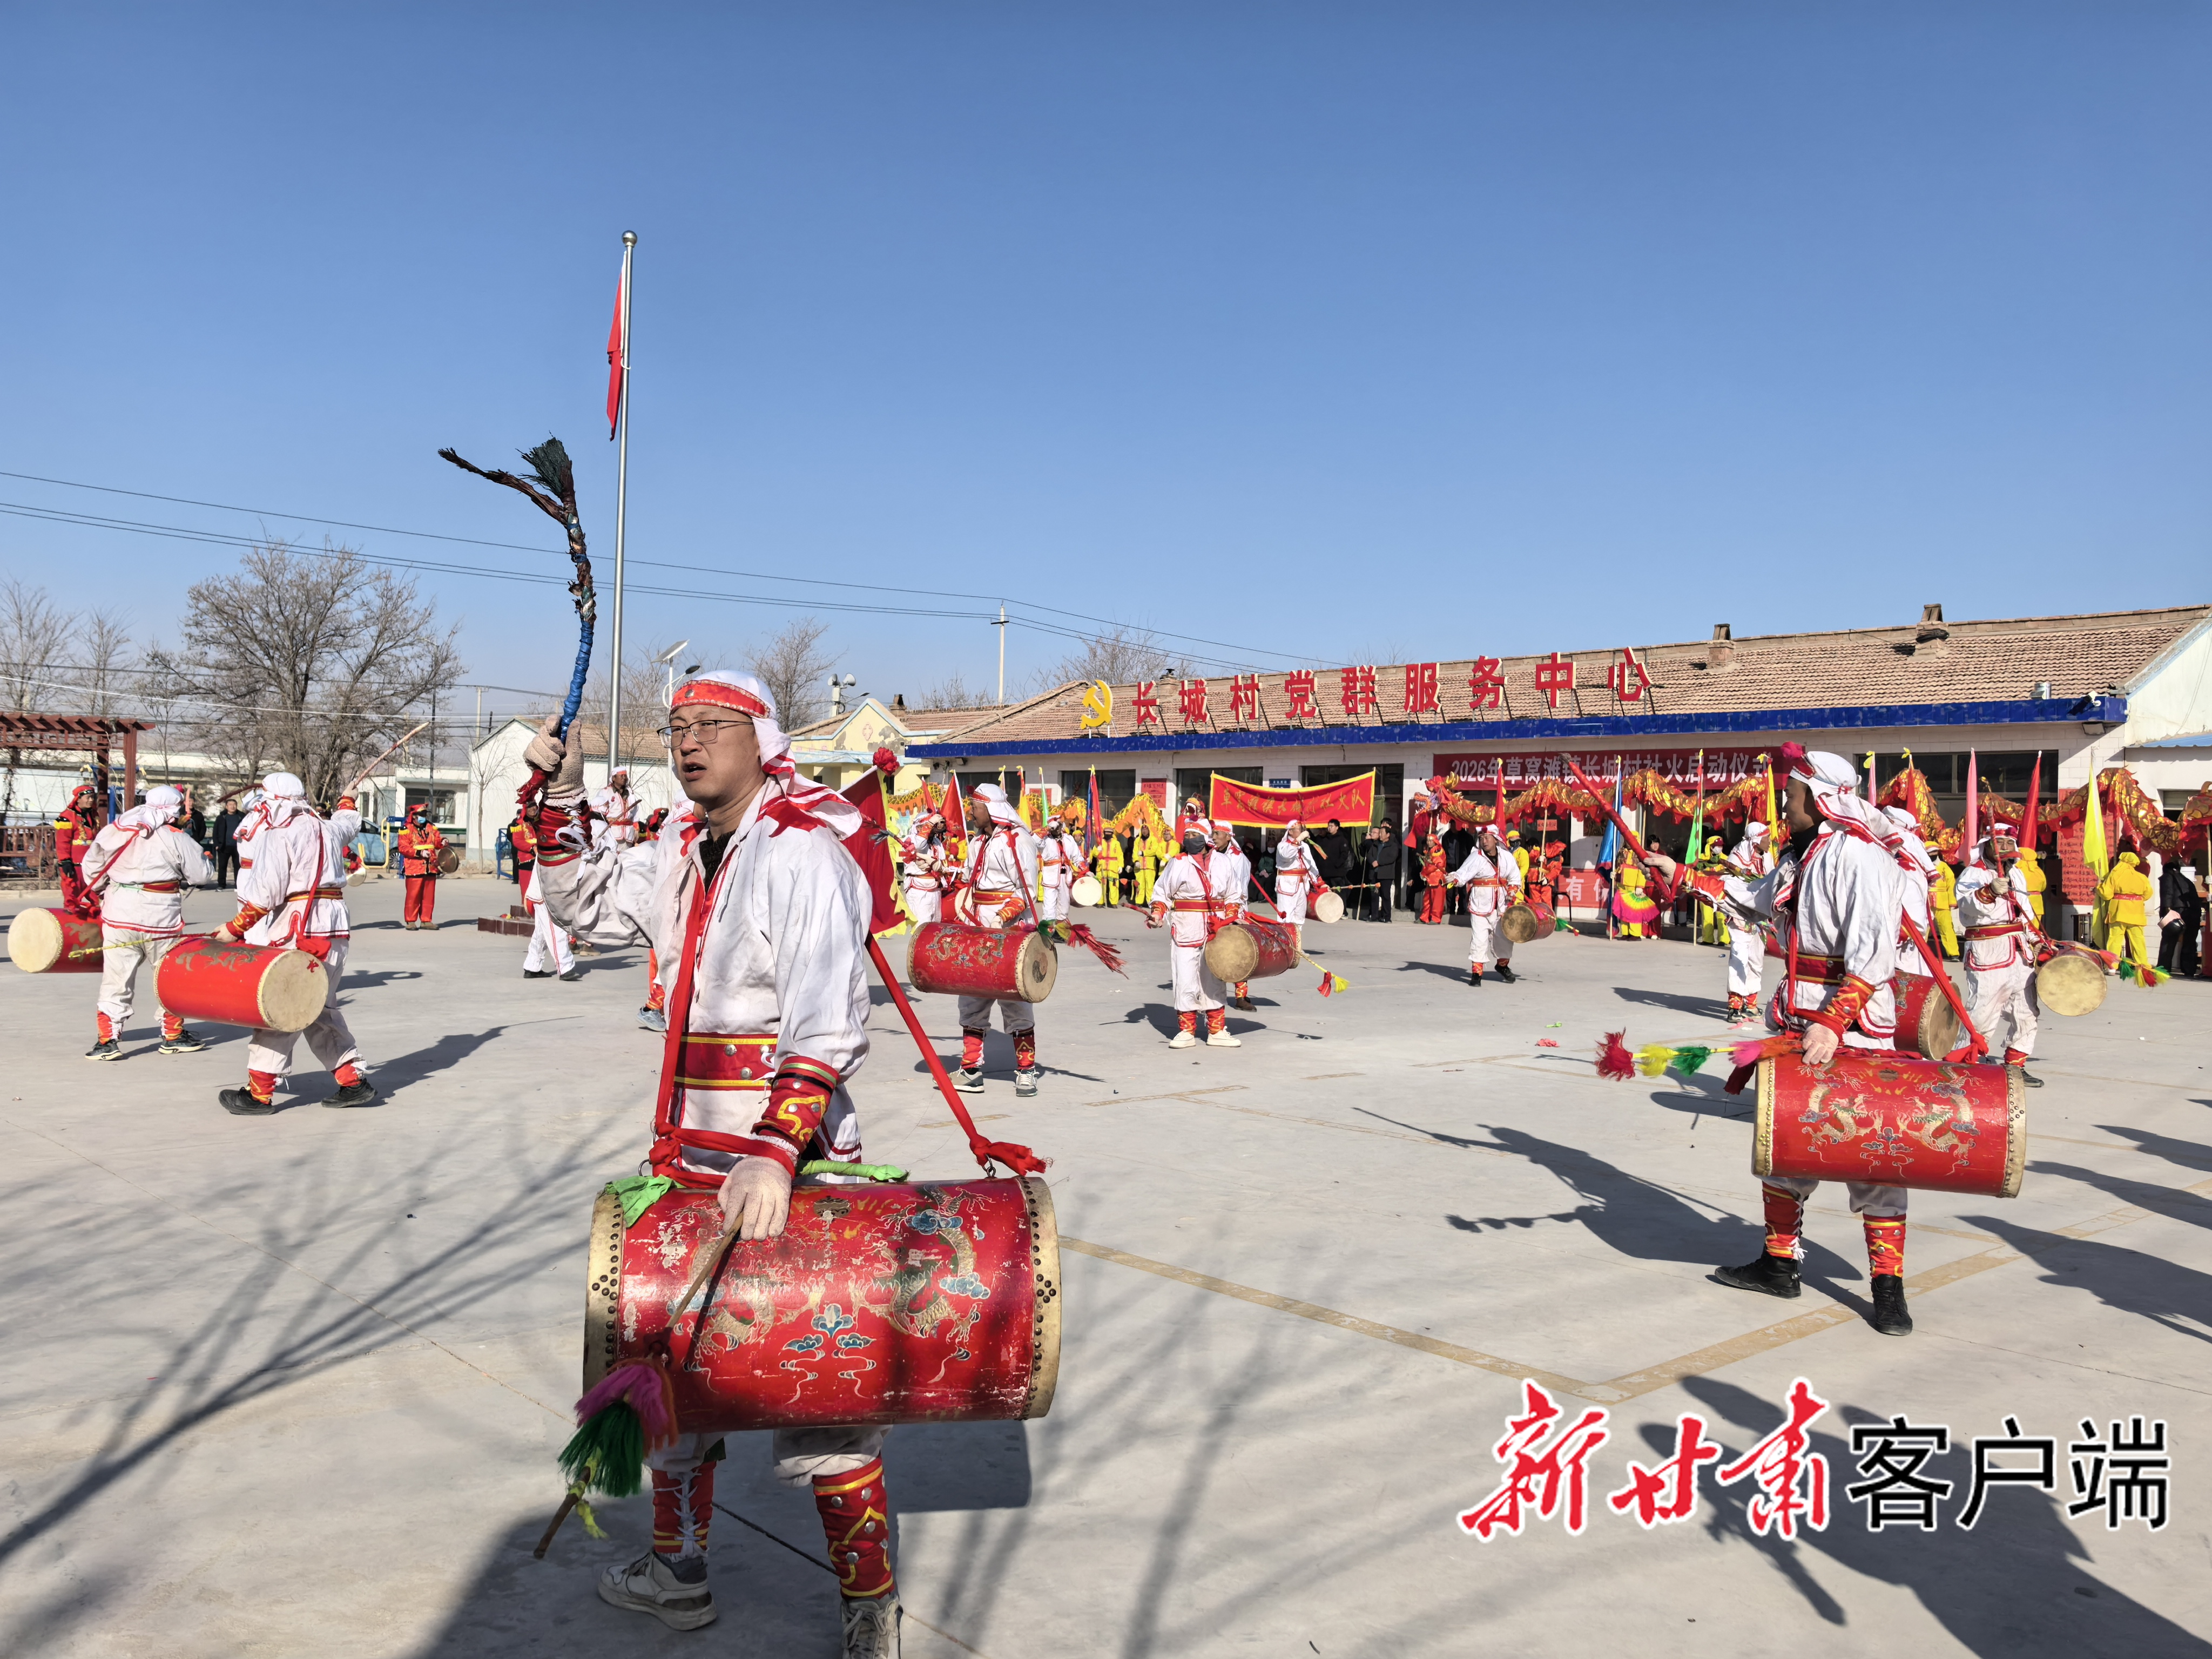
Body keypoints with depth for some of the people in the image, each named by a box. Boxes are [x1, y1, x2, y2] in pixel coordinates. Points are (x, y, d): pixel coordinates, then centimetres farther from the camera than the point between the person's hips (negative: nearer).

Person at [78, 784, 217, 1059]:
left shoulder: (112, 831, 5)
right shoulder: (176, 838, -9)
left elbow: (91, 867, 12)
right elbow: (203, 875, -4)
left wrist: (101, 895, 28)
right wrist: (203, 857, 18)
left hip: (118, 913, 3)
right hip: (159, 916, -3)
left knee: (116, 977, 8)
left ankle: (107, 1040, 4)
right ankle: (173, 1035, 22)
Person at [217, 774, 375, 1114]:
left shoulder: (279, 836, -8)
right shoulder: (328, 829, 13)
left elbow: (265, 894, -15)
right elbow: (350, 821, 39)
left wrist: (234, 928, -8)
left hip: (299, 934, -8)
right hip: (335, 930, 8)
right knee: (321, 1009, 15)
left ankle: (260, 1093, -1)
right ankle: (353, 1081, 13)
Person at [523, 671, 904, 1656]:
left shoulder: (802, 852, -16)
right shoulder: (688, 852, 10)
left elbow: (828, 1027, -25)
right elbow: (589, 904, 25)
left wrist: (776, 1154, -35)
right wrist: (563, 795, 12)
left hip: (789, 1154, -9)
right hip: (692, 1153, 9)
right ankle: (677, 1573, 40)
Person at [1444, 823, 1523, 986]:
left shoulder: (1507, 857, 4)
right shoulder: (1476, 858, -7)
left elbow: (1515, 878, 17)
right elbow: (1463, 874, -18)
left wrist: (1513, 891, 1)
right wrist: (1453, 879, -38)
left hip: (1501, 905, 4)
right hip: (1480, 904, -4)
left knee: (1505, 937, 12)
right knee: (1479, 939, -8)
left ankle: (1503, 965, 37)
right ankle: (1476, 972, 1)